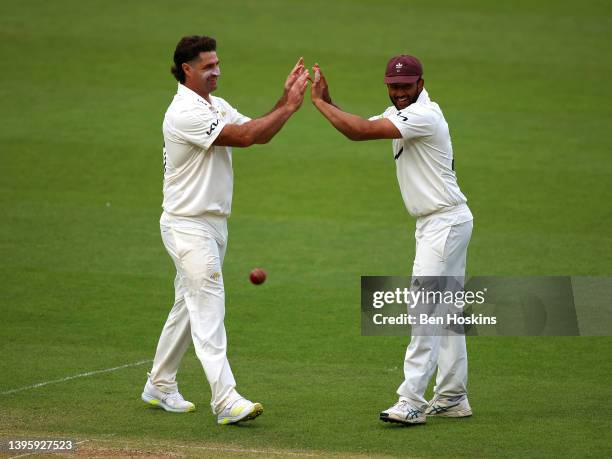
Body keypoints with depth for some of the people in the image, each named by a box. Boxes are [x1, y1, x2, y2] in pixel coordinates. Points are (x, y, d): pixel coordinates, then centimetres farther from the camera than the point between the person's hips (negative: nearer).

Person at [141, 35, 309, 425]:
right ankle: (226, 400, -18)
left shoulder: (218, 107, 12)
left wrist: (286, 100, -7)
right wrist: (289, 107, -20)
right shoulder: (184, 113, -19)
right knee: (208, 309, -13)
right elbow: (243, 137, -24)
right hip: (187, 225, -10)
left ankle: (160, 386, 26)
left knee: (188, 307, 16)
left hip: (214, 224, 10)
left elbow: (260, 134, 6)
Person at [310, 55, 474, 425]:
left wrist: (319, 102, -16)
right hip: (436, 223, 11)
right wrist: (327, 102, -2)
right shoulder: (401, 113, 12)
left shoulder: (424, 115, -20)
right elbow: (359, 132, 12)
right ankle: (453, 398, 20)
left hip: (446, 222, -11)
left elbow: (363, 130, -25)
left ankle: (411, 402, -17)